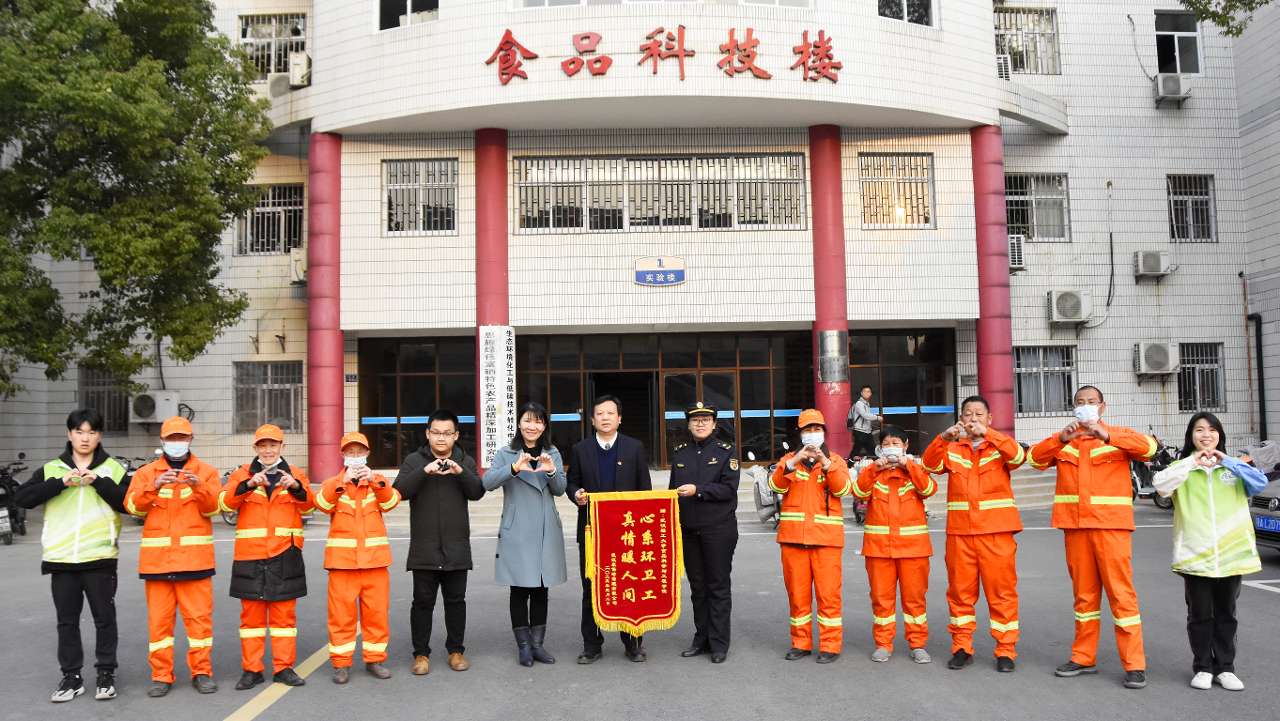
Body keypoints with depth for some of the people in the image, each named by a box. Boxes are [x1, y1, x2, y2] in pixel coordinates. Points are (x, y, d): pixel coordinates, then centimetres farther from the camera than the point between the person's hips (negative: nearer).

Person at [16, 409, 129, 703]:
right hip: (61, 557, 2)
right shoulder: (52, 469, 8)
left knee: (104, 618, 5)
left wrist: (98, 482, -18)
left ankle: (106, 673, 17)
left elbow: (130, 504, -8)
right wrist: (61, 483, -16)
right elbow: (22, 497, -5)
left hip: (100, 557, -2)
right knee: (67, 621, 9)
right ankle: (71, 676, 20)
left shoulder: (113, 468, 2)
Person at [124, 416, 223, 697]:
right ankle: (161, 676, 14)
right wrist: (154, 487, -24)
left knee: (199, 616, 1)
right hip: (157, 558, 1)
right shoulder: (146, 473, 9)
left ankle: (202, 672, 11)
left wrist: (199, 486, -24)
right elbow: (133, 505, -6)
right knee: (159, 618, 5)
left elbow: (213, 507, -6)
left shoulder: (206, 471, 8)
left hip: (195, 558, -1)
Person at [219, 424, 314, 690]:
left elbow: (308, 505, -7)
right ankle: (251, 669, 15)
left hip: (285, 555, 0)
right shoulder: (242, 474, 8)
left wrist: (295, 486, -27)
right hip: (250, 555, 0)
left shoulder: (296, 474, 9)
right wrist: (249, 484, -27)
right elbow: (225, 502, -11)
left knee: (284, 613, 5)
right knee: (251, 614, 6)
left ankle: (284, 668, 13)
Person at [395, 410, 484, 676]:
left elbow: (477, 492, -5)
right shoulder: (414, 461, 3)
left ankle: (456, 650, 20)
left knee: (456, 600, 8)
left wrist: (461, 472, -22)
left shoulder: (465, 461, 8)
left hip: (456, 546, 2)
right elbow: (400, 491, -11)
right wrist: (424, 471, -24)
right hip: (424, 547, -1)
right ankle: (421, 653, 13)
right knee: (423, 601, 3)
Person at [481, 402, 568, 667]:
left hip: (546, 532, 3)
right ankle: (523, 645, 11)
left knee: (541, 589, 9)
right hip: (517, 533, -3)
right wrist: (514, 468, -31)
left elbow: (560, 489, 1)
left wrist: (552, 471, -20)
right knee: (520, 590, 1)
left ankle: (537, 643, 17)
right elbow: (488, 483, -15)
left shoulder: (552, 454, 10)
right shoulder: (506, 454, 1)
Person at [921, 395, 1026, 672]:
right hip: (959, 532, 2)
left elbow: (1018, 456, -14)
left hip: (997, 532, -2)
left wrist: (987, 433, -25)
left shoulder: (999, 447, 7)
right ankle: (961, 647, 17)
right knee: (960, 591, 6)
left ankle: (1006, 650, 10)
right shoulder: (952, 449, 11)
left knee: (1002, 591, 1)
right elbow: (930, 464, -6)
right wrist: (944, 438, -23)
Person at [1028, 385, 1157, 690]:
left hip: (1111, 524, -3)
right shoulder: (1063, 440, 13)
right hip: (1074, 525, 3)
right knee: (1084, 592, 11)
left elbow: (1148, 447, -13)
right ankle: (1083, 658, 19)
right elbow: (1034, 459, -1)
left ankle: (1134, 664, 0)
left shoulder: (1119, 435, 6)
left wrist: (1106, 436, -26)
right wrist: (1061, 439, -16)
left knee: (1121, 591, -5)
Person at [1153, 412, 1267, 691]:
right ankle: (1203, 668, 15)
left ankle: (1225, 667, 20)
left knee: (1226, 614, 10)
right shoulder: (1183, 468, 5)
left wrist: (1228, 461, -16)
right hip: (1195, 555, -1)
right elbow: (1160, 484, -15)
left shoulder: (1233, 467, 10)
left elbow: (1260, 483, -9)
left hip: (1231, 553, 1)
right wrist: (1192, 462, -19)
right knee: (1200, 615, 5)